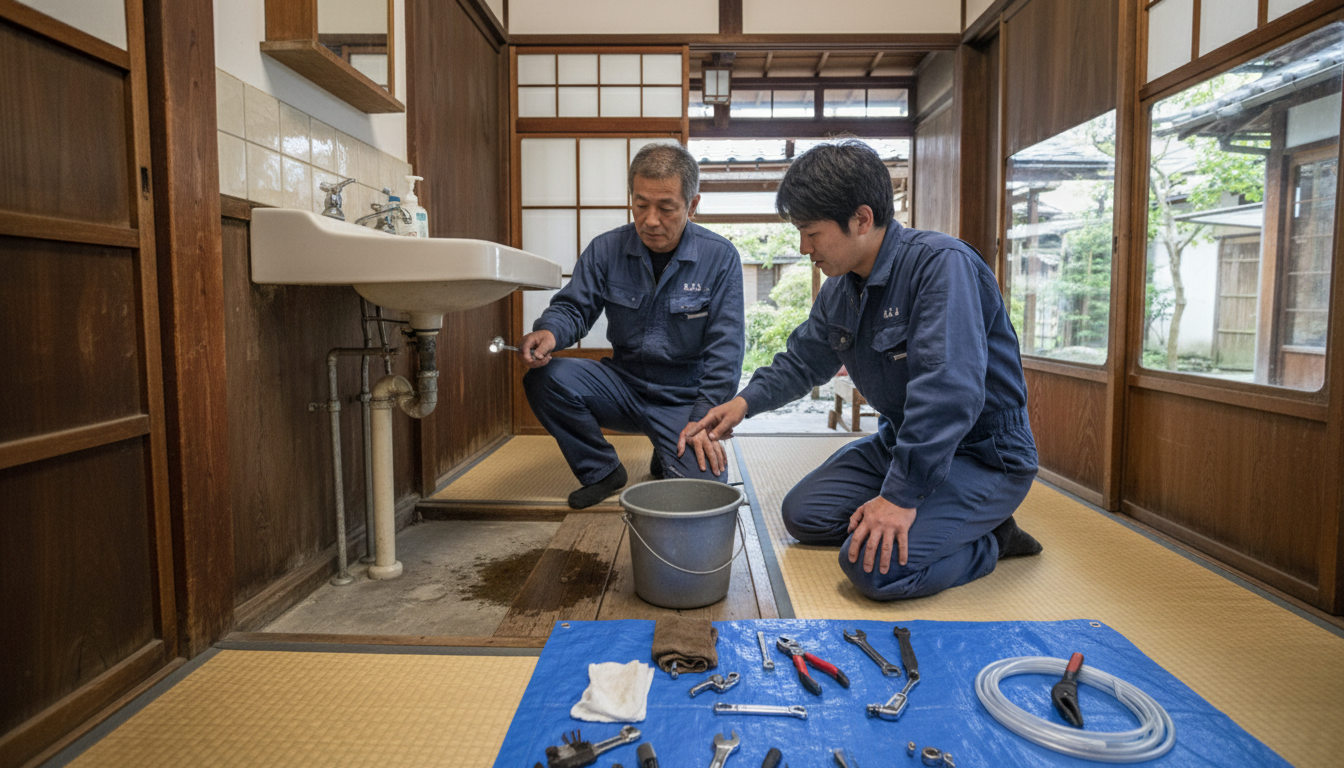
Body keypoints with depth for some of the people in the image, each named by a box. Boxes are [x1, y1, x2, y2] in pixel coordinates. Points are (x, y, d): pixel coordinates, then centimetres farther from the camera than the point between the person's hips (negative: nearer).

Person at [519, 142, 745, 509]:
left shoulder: (720, 257, -9)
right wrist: (548, 332, -27)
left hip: (684, 398, -2)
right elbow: (573, 307, -1)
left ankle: (668, 459, 16)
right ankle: (602, 471, 1)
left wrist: (705, 420, -18)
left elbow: (725, 348, -10)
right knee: (544, 379, -23)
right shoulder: (605, 250, -2)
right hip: (623, 386, 3)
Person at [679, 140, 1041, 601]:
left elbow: (948, 392, -34)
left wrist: (901, 496, -34)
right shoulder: (840, 289, 2)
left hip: (982, 455, -9)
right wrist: (745, 402, -3)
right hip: (901, 440, 9)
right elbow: (803, 362, 16)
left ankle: (987, 540, 3)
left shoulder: (943, 264, -25)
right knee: (804, 514, 7)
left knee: (876, 566, -25)